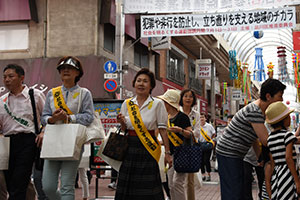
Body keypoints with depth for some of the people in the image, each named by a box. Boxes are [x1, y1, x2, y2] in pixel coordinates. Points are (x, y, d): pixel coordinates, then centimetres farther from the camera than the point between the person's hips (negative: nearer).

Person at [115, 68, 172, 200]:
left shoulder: (157, 103, -3)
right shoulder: (127, 104, 8)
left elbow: (162, 129, -3)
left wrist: (167, 153, -5)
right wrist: (122, 123, -7)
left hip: (148, 149, -3)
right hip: (130, 149, 3)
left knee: (148, 189, -4)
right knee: (127, 188, 3)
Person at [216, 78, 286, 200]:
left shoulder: (259, 110, 11)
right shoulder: (254, 111, -23)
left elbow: (254, 137, 17)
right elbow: (266, 141, -23)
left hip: (235, 155, 11)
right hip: (228, 154, -11)